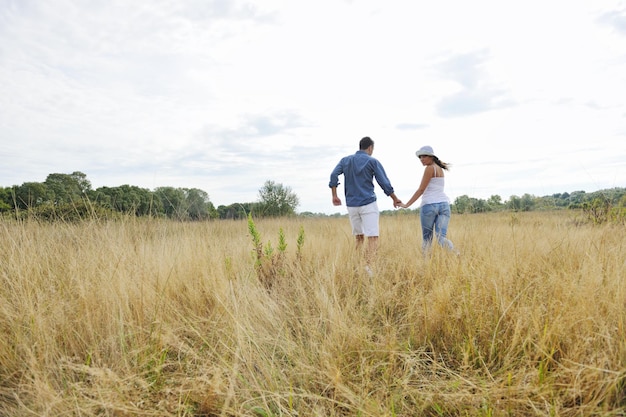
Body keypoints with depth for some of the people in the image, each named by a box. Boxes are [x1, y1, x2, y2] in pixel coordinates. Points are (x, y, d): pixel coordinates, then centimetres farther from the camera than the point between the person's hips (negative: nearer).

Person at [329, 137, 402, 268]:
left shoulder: (345, 160, 11)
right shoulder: (372, 161, 0)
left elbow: (334, 175, -3)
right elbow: (384, 183, -2)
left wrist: (334, 196, 1)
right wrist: (395, 199, 8)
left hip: (351, 205, 5)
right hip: (368, 204, -5)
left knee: (359, 237, 15)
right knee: (373, 238, -7)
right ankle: (367, 266, -22)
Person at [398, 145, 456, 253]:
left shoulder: (430, 168, -4)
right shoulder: (440, 168, 22)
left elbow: (421, 190, -7)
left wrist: (407, 205, -5)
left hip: (429, 204, -7)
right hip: (444, 204, 7)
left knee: (427, 239, 4)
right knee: (441, 237, -5)